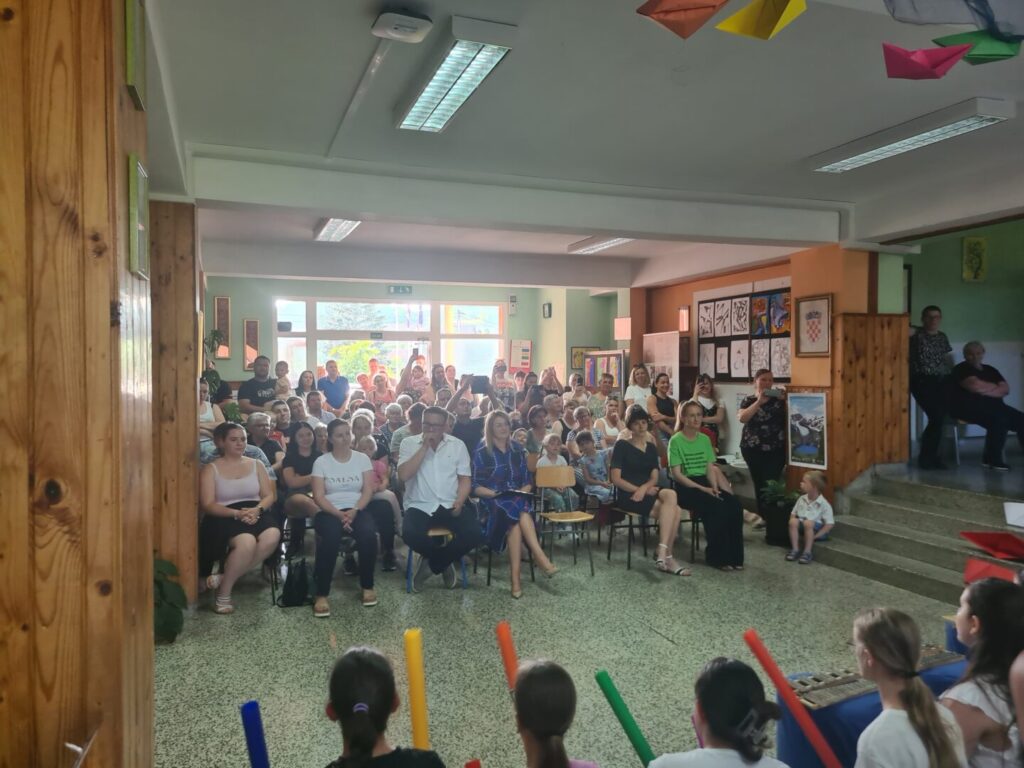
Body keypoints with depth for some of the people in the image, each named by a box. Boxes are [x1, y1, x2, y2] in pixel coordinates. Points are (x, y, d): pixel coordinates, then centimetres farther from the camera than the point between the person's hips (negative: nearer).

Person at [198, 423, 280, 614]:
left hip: (256, 514, 4)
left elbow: (270, 495, 10)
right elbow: (207, 505, -4)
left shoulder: (256, 465, 17)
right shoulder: (210, 469, 6)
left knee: (273, 536, -31)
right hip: (225, 518, -4)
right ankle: (223, 594, -15)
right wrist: (237, 513, -20)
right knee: (247, 542, -37)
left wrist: (257, 509, -13)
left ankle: (225, 576, -16)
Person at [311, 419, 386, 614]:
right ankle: (321, 595, -26)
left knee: (368, 534, -31)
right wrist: (339, 514, -18)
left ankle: (367, 587, -12)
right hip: (330, 512, -1)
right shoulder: (321, 462, 4)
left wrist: (354, 511, -17)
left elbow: (368, 490, 0)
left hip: (358, 509, 1)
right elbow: (318, 496, -4)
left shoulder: (362, 459, 8)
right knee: (331, 538, -35)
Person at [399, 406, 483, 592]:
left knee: (474, 534, -24)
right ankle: (444, 562, 0)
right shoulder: (409, 443, 2)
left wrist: (459, 501, -14)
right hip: (420, 506, -2)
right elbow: (403, 475, -13)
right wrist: (424, 447, -15)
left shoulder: (458, 445, 6)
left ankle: (431, 564, 1)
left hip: (449, 506, 2)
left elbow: (465, 479, 6)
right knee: (410, 534, -34)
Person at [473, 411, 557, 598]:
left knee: (516, 515, -35)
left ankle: (515, 578, -41)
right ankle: (540, 557, -41)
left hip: (520, 501, 3)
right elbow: (475, 487, -1)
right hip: (493, 503, -3)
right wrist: (494, 494, -17)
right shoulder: (481, 453, 3)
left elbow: (527, 482, 16)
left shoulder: (517, 451, 16)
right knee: (518, 510, -37)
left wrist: (522, 492, -6)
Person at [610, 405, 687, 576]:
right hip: (627, 496, -5)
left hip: (648, 493, 5)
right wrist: (638, 490, -17)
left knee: (676, 510, -25)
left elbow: (654, 478, 7)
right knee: (670, 495, -28)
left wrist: (644, 488, -15)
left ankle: (663, 554, -22)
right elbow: (616, 479, -8)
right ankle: (666, 556, -27)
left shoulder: (651, 447, 16)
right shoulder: (621, 445, -1)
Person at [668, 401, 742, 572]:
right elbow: (676, 474, -11)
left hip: (704, 483, 6)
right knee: (717, 508, -29)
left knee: (735, 505, -19)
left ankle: (734, 556, -9)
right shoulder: (676, 441, -7)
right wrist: (702, 489, -17)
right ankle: (717, 557, -13)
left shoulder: (705, 439, 11)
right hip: (685, 487, -6)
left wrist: (714, 487, -10)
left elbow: (710, 468, 9)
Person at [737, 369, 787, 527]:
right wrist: (759, 402, -19)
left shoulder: (778, 398, 8)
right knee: (759, 482, 1)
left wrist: (785, 400, -14)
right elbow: (742, 418, -13)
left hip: (776, 449, 0)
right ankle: (763, 515, 10)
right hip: (754, 449, 0)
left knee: (772, 482, -11)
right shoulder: (749, 400, 6)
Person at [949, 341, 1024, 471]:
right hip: (969, 407, -7)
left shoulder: (990, 370, 20)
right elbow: (976, 386, -18)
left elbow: (1006, 389, 6)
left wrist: (985, 390, -11)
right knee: (999, 419, -32)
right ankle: (992, 459, -22)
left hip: (992, 406, 7)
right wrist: (995, 386, 1)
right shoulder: (962, 369, 0)